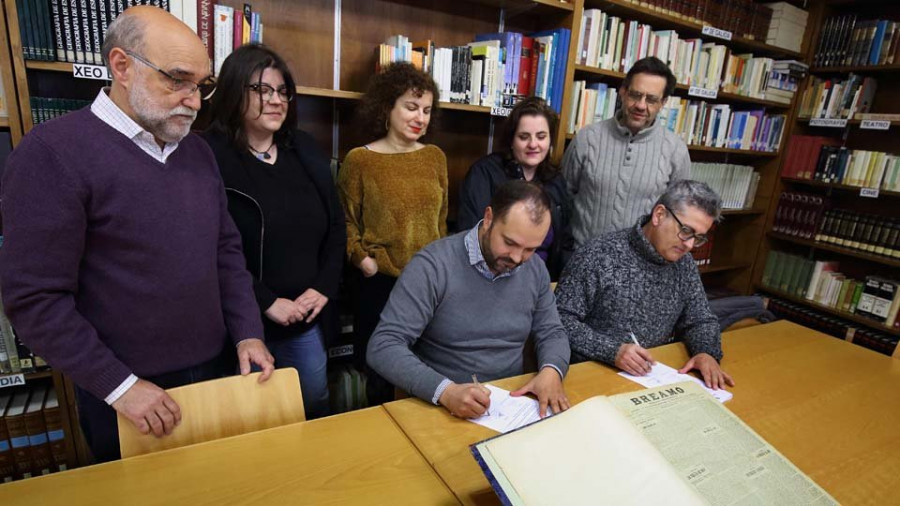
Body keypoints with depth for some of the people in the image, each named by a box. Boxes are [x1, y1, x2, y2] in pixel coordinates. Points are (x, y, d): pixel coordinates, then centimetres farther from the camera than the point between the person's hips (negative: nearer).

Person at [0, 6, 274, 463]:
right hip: (127, 392, -5)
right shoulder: (53, 153, -15)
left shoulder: (198, 152, 4)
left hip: (213, 370, 6)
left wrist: (247, 333, 0)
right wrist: (119, 385, -16)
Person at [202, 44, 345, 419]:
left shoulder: (305, 151, 7)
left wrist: (325, 287, -2)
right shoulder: (210, 157, -11)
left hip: (308, 318, 5)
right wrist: (266, 302, -17)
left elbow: (336, 226, 8)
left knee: (315, 408, 19)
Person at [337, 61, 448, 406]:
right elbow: (346, 224, -3)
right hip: (381, 284, -3)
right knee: (381, 374, 13)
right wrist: (366, 263, -14)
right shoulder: (359, 160, -5)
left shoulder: (435, 157, 7)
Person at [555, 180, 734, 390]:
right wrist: (612, 350, -26)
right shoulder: (599, 254, -14)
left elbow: (701, 321, 15)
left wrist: (707, 353, -7)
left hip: (654, 375, 6)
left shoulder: (684, 265, 6)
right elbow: (561, 317, -15)